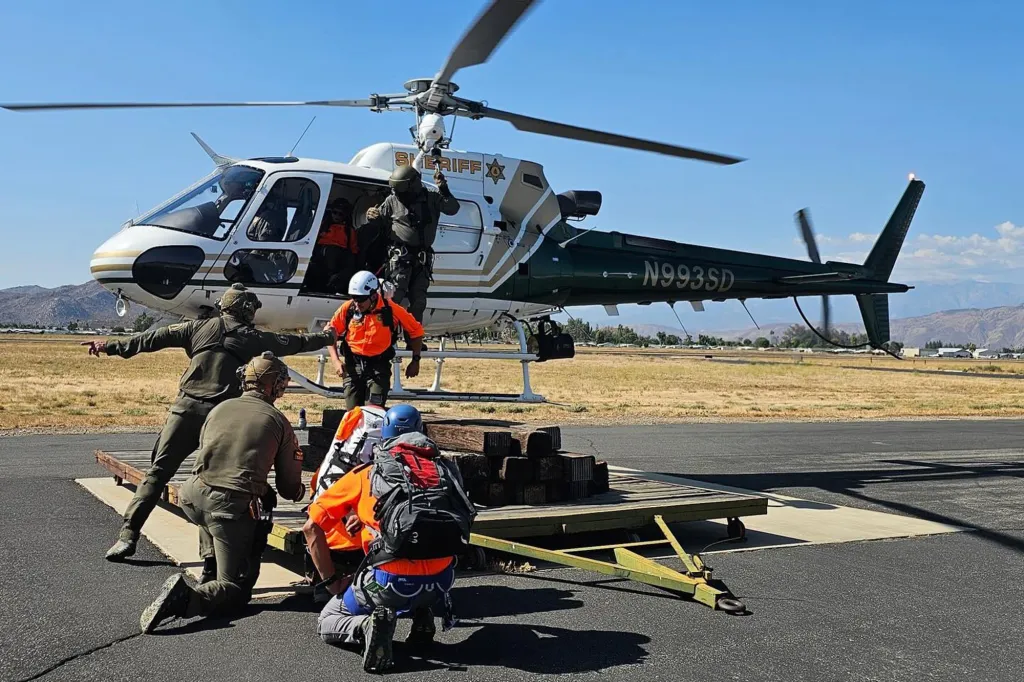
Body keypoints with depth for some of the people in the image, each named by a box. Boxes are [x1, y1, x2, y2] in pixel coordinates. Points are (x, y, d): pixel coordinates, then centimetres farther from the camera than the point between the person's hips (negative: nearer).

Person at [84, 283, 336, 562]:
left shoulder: (201, 327, 13)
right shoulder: (255, 339, 13)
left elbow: (154, 338, 12)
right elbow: (295, 342, 26)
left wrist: (112, 347, 18)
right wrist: (328, 337, 42)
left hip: (187, 408, 1)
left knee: (158, 472, 3)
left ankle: (128, 535, -5)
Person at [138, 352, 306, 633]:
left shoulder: (219, 408, 17)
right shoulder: (278, 422, 7)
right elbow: (290, 488, 10)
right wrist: (300, 491, 37)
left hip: (194, 499, 5)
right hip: (236, 507, -5)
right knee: (236, 590, 5)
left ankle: (210, 572, 31)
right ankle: (188, 598, -24)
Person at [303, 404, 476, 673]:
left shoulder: (365, 474, 11)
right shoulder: (443, 469, 17)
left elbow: (312, 527, 10)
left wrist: (332, 581, 17)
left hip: (392, 581, -3)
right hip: (442, 580, 3)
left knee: (326, 623, 23)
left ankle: (367, 625, -9)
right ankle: (423, 615, 17)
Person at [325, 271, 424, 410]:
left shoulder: (391, 310, -10)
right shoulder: (347, 308, -5)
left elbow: (416, 331, 2)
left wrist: (415, 361, 4)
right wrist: (336, 361, -5)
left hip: (379, 366, -3)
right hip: (353, 366, 3)